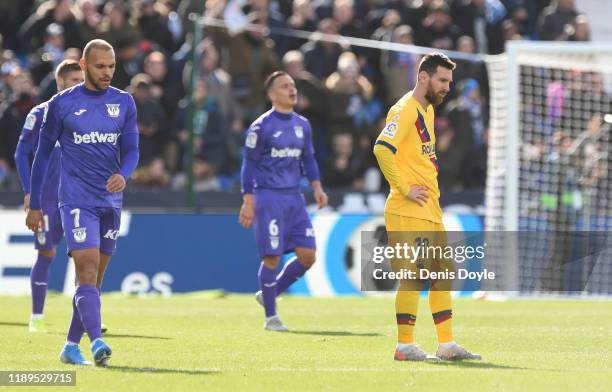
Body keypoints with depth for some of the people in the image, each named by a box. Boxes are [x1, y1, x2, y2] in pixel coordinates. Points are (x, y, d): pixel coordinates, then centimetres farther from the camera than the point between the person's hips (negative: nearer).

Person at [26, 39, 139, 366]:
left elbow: (131, 149, 3)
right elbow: (43, 154, 5)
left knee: (94, 279, 9)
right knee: (87, 272, -18)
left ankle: (71, 346, 19)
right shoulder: (62, 104, -1)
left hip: (111, 202, 4)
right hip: (76, 201, -4)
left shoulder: (124, 103, 8)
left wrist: (123, 174, -21)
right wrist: (34, 206, 6)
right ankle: (96, 343, -29)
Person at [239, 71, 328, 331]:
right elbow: (249, 164, -4)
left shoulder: (303, 125, 12)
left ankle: (269, 294, 19)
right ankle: (271, 317, 5)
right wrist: (248, 202, -9)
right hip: (268, 197, -6)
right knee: (272, 257, -7)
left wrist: (316, 187, 4)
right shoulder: (261, 126, -6)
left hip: (294, 197, 6)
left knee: (307, 255, -1)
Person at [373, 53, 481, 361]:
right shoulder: (405, 110, -12)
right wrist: (405, 188, -21)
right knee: (414, 275, -8)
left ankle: (446, 344, 14)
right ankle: (405, 346, -4)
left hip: (430, 209, 10)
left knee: (442, 273, 11)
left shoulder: (427, 110, 19)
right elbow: (382, 149, -25)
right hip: (410, 211, -10)